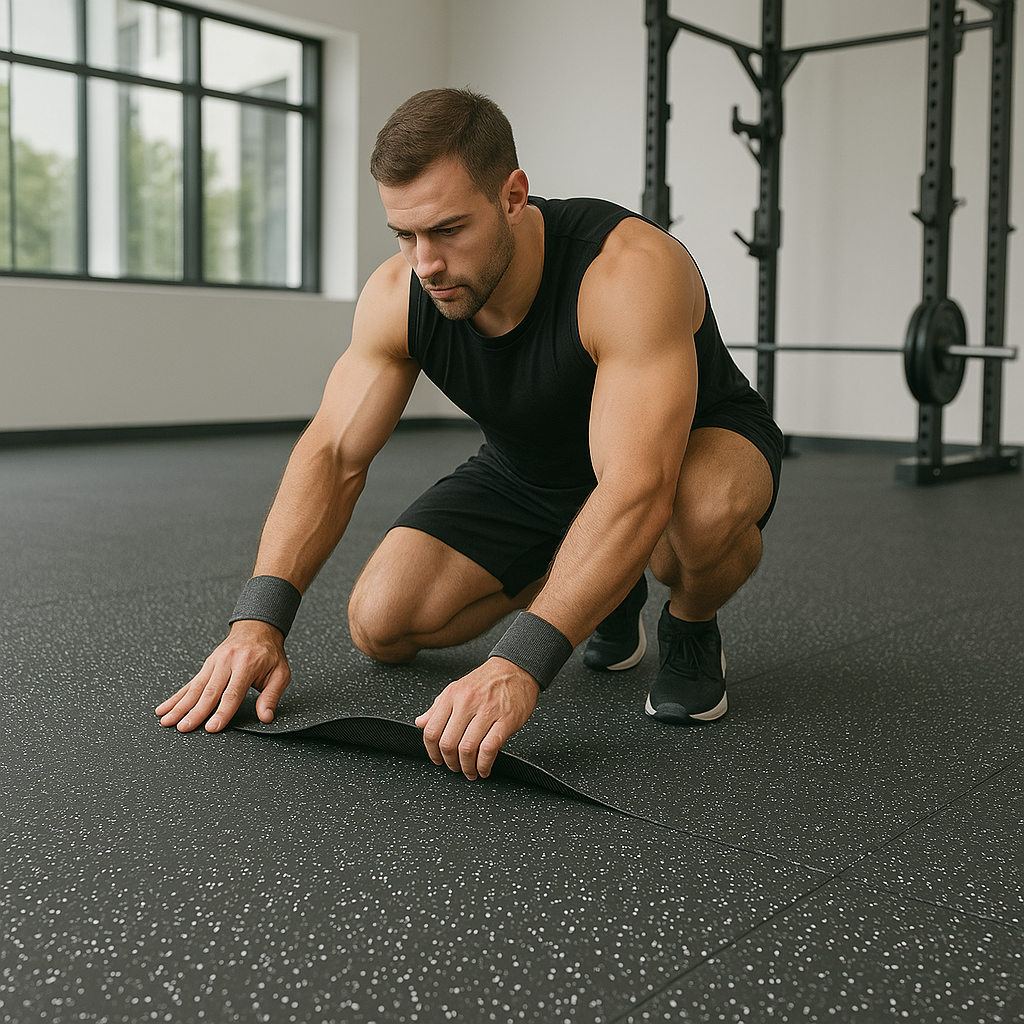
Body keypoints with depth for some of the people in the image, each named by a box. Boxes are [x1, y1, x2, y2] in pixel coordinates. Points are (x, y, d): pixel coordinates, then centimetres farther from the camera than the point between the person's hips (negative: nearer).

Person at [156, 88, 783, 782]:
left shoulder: (629, 272, -38)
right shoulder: (397, 297, -19)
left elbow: (639, 491, -47)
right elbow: (333, 454, -17)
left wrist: (520, 665, -56)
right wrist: (258, 621, -31)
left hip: (694, 443, -5)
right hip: (530, 471, 5)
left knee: (708, 509, -43)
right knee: (381, 626, -10)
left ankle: (691, 628, -4)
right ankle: (607, 594, 12)